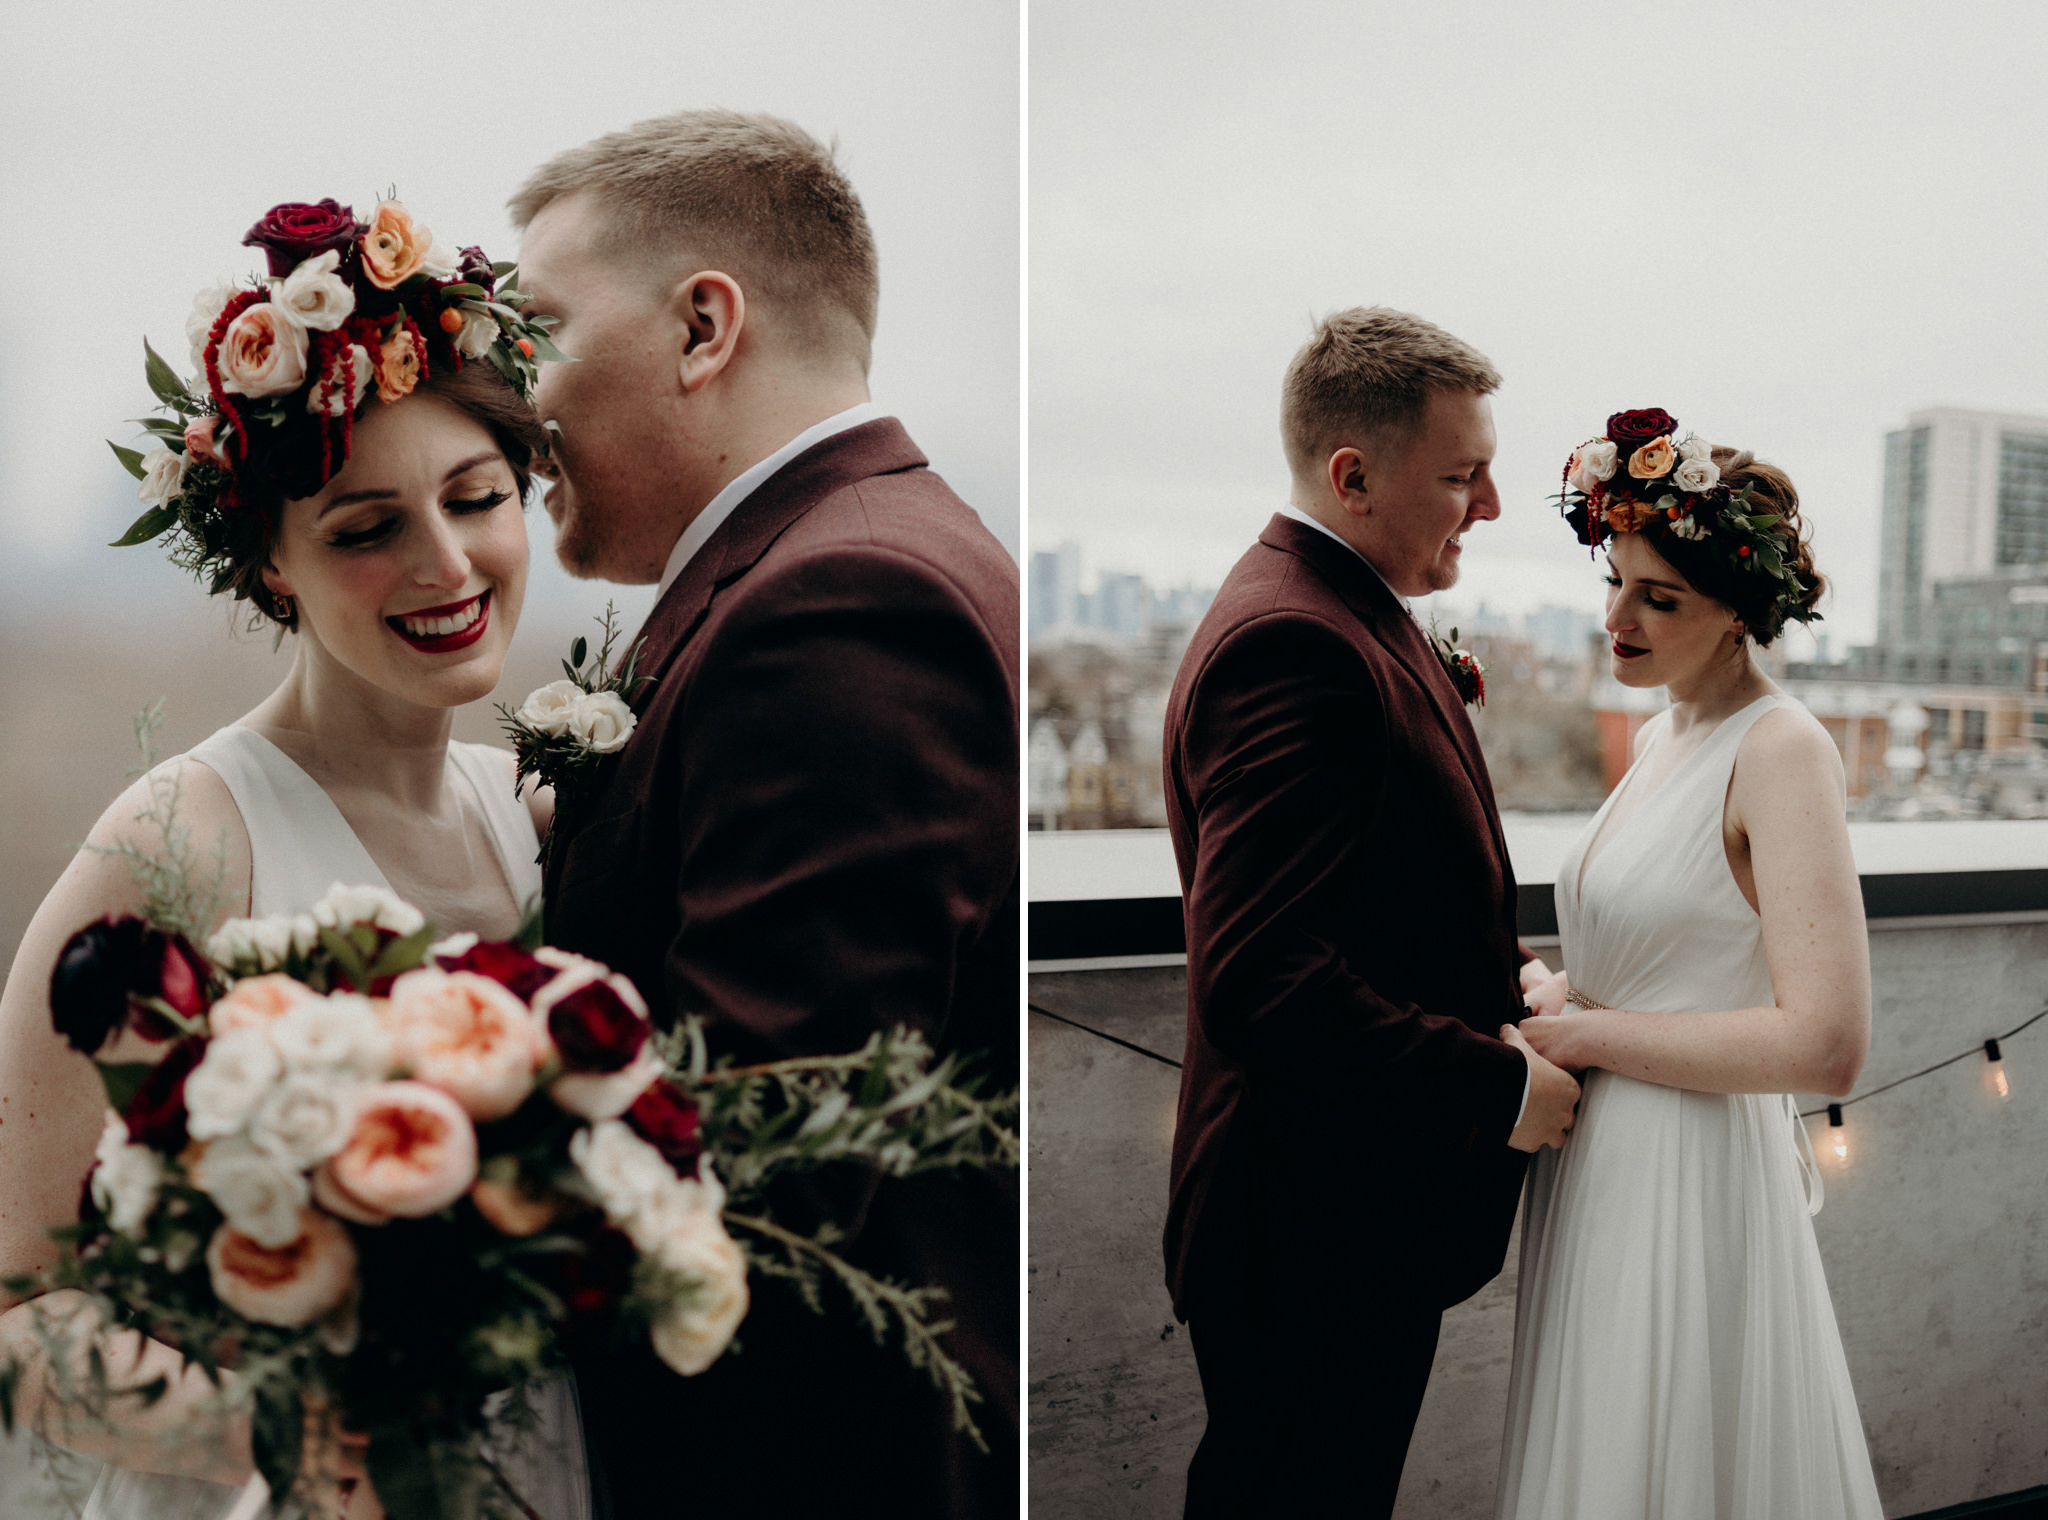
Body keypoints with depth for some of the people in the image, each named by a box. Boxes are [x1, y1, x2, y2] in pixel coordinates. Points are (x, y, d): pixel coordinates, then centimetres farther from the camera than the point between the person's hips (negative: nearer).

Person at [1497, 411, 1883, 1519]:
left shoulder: (1780, 751, -16)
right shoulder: (1663, 733, 10)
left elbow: (1824, 1044, -25)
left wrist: (1586, 1034, -17)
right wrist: (1530, 1003, 3)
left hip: (1694, 1182, -8)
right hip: (1603, 1170, 8)